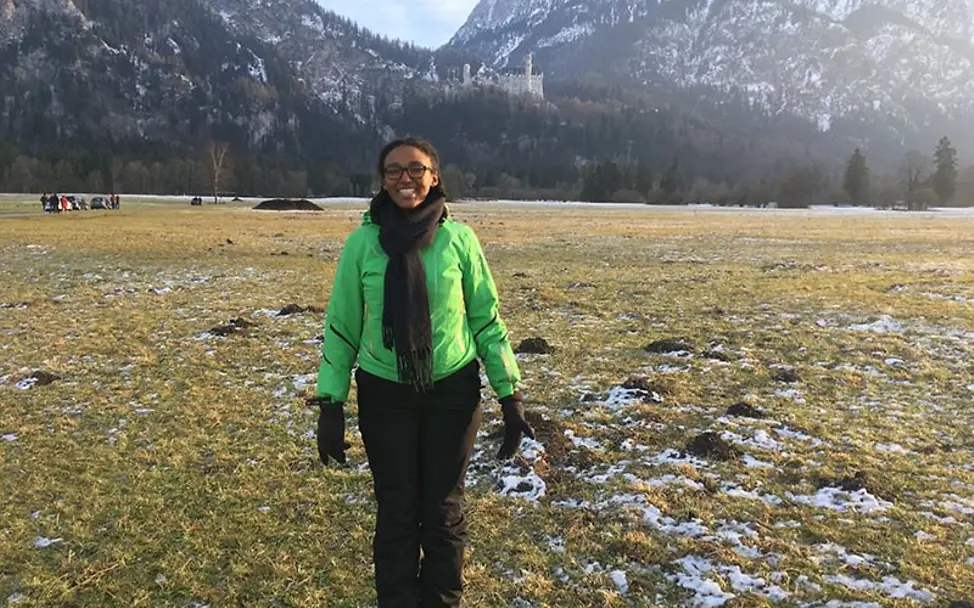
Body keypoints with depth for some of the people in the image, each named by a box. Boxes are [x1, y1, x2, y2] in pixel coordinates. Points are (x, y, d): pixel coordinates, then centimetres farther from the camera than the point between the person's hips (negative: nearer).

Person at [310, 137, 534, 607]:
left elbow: (487, 320, 0)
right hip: (384, 396, 0)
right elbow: (341, 327, 0)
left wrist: (511, 395, -2)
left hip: (453, 392, 0)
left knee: (443, 510, 12)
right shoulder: (362, 242, -5)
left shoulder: (459, 239, -6)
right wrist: (330, 404, -3)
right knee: (396, 512, 10)